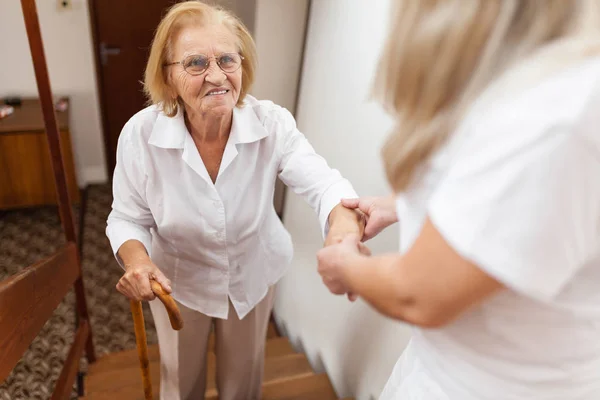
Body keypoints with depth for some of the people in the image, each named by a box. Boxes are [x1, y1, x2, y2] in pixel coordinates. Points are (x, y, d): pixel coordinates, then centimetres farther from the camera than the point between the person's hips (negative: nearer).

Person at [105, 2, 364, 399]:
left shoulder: (272, 123, -23)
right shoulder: (140, 134, -24)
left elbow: (321, 181, -34)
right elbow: (128, 218, -12)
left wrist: (344, 222, -57)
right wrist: (137, 258, -34)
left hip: (253, 275, 1)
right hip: (178, 280, 0)